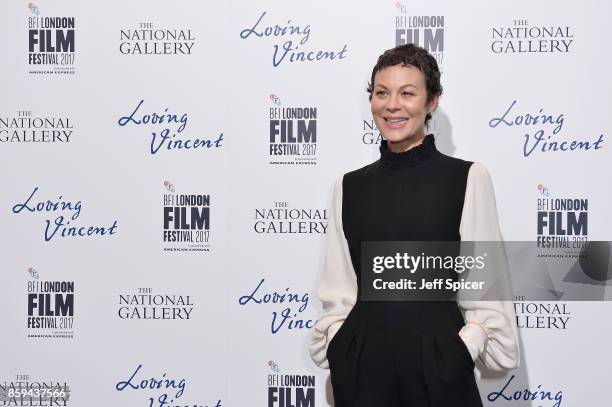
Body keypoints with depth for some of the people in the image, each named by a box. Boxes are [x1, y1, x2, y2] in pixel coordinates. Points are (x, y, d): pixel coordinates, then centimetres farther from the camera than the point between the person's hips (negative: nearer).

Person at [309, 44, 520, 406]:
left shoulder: (468, 179, -3)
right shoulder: (348, 187, 5)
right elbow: (338, 288, 8)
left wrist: (463, 352, -11)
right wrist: (340, 350, -2)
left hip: (438, 366, -2)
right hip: (361, 367, 3)